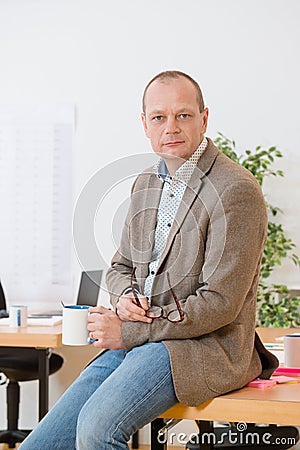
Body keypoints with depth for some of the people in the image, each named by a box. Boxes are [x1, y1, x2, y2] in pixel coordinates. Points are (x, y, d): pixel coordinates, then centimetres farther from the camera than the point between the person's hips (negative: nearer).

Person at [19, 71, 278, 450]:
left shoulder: (235, 190, -12)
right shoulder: (146, 184, 15)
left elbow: (220, 302, -16)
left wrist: (128, 332, -12)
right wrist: (124, 297, -2)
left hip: (204, 347, -7)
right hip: (136, 344, 7)